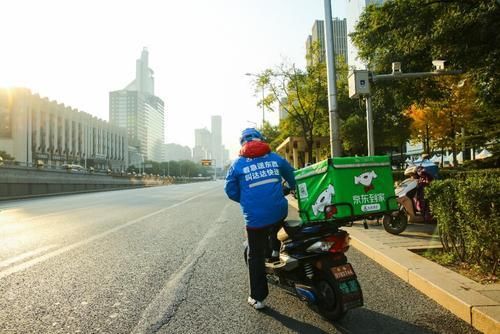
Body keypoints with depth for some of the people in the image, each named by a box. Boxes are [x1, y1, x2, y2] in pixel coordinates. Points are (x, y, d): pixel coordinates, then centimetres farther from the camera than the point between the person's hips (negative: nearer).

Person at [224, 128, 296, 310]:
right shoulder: (276, 158, 7)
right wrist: (290, 189, 42)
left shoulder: (237, 164, 1)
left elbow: (231, 191, 7)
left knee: (256, 256, 11)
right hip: (279, 212, 2)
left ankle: (257, 298, 20)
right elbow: (292, 176, 21)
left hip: (254, 218, -1)